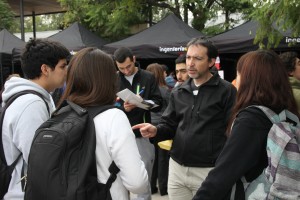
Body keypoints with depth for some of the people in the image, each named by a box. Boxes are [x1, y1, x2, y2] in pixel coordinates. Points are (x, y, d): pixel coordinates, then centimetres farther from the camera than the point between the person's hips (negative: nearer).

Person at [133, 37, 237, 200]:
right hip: (176, 168, 5)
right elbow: (169, 125, 13)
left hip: (208, 171, -5)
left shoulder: (226, 91, -8)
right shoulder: (178, 92, 10)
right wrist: (155, 131, -9)